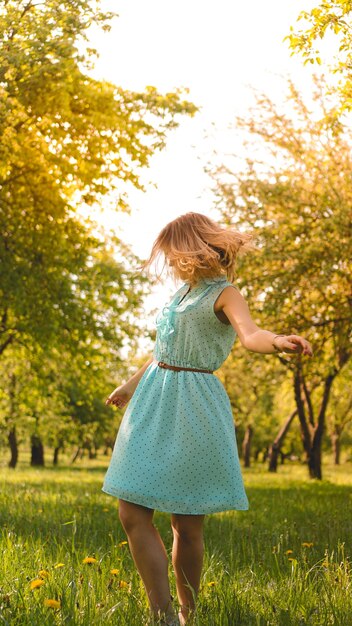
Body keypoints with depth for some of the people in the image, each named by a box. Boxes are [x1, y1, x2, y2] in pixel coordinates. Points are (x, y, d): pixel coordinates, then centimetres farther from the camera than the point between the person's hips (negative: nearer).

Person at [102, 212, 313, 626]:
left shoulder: (223, 293, -7)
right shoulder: (184, 292, 16)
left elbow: (250, 334, -28)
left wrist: (278, 342, -51)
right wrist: (131, 386, 42)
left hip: (193, 409, -7)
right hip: (155, 405, 7)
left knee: (187, 525, 0)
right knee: (132, 511, -3)